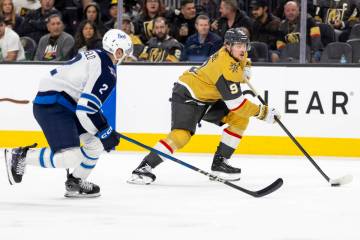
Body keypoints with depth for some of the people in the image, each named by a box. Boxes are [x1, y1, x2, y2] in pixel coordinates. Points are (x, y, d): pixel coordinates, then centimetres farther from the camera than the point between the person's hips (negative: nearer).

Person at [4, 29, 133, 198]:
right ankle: (21, 156, -8)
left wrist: (105, 128, 30)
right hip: (51, 106, -11)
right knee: (70, 157, -20)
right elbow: (86, 108, -22)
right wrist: (105, 133, -10)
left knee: (95, 142, 14)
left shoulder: (94, 56, 14)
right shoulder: (107, 73, -15)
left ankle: (75, 182, 22)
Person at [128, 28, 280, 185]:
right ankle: (144, 168, -25)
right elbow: (236, 104, -30)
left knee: (240, 119, 1)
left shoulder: (233, 52, -4)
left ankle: (220, 162, 7)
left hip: (208, 98, 10)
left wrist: (245, 67, 5)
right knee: (181, 135, -28)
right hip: (187, 95, -10)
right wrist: (263, 112, -24)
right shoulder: (225, 67, -30)